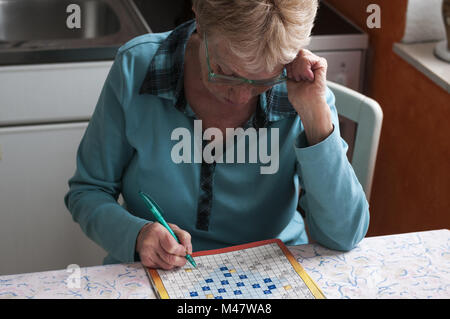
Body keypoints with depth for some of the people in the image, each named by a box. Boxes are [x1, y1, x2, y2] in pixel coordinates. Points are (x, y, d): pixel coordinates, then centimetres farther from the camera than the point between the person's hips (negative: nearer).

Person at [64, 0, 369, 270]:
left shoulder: (300, 89, -12)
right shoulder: (136, 68, -11)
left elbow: (344, 236, -15)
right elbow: (88, 191, -2)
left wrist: (315, 113, -23)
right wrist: (136, 234, -22)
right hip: (153, 276, 1)